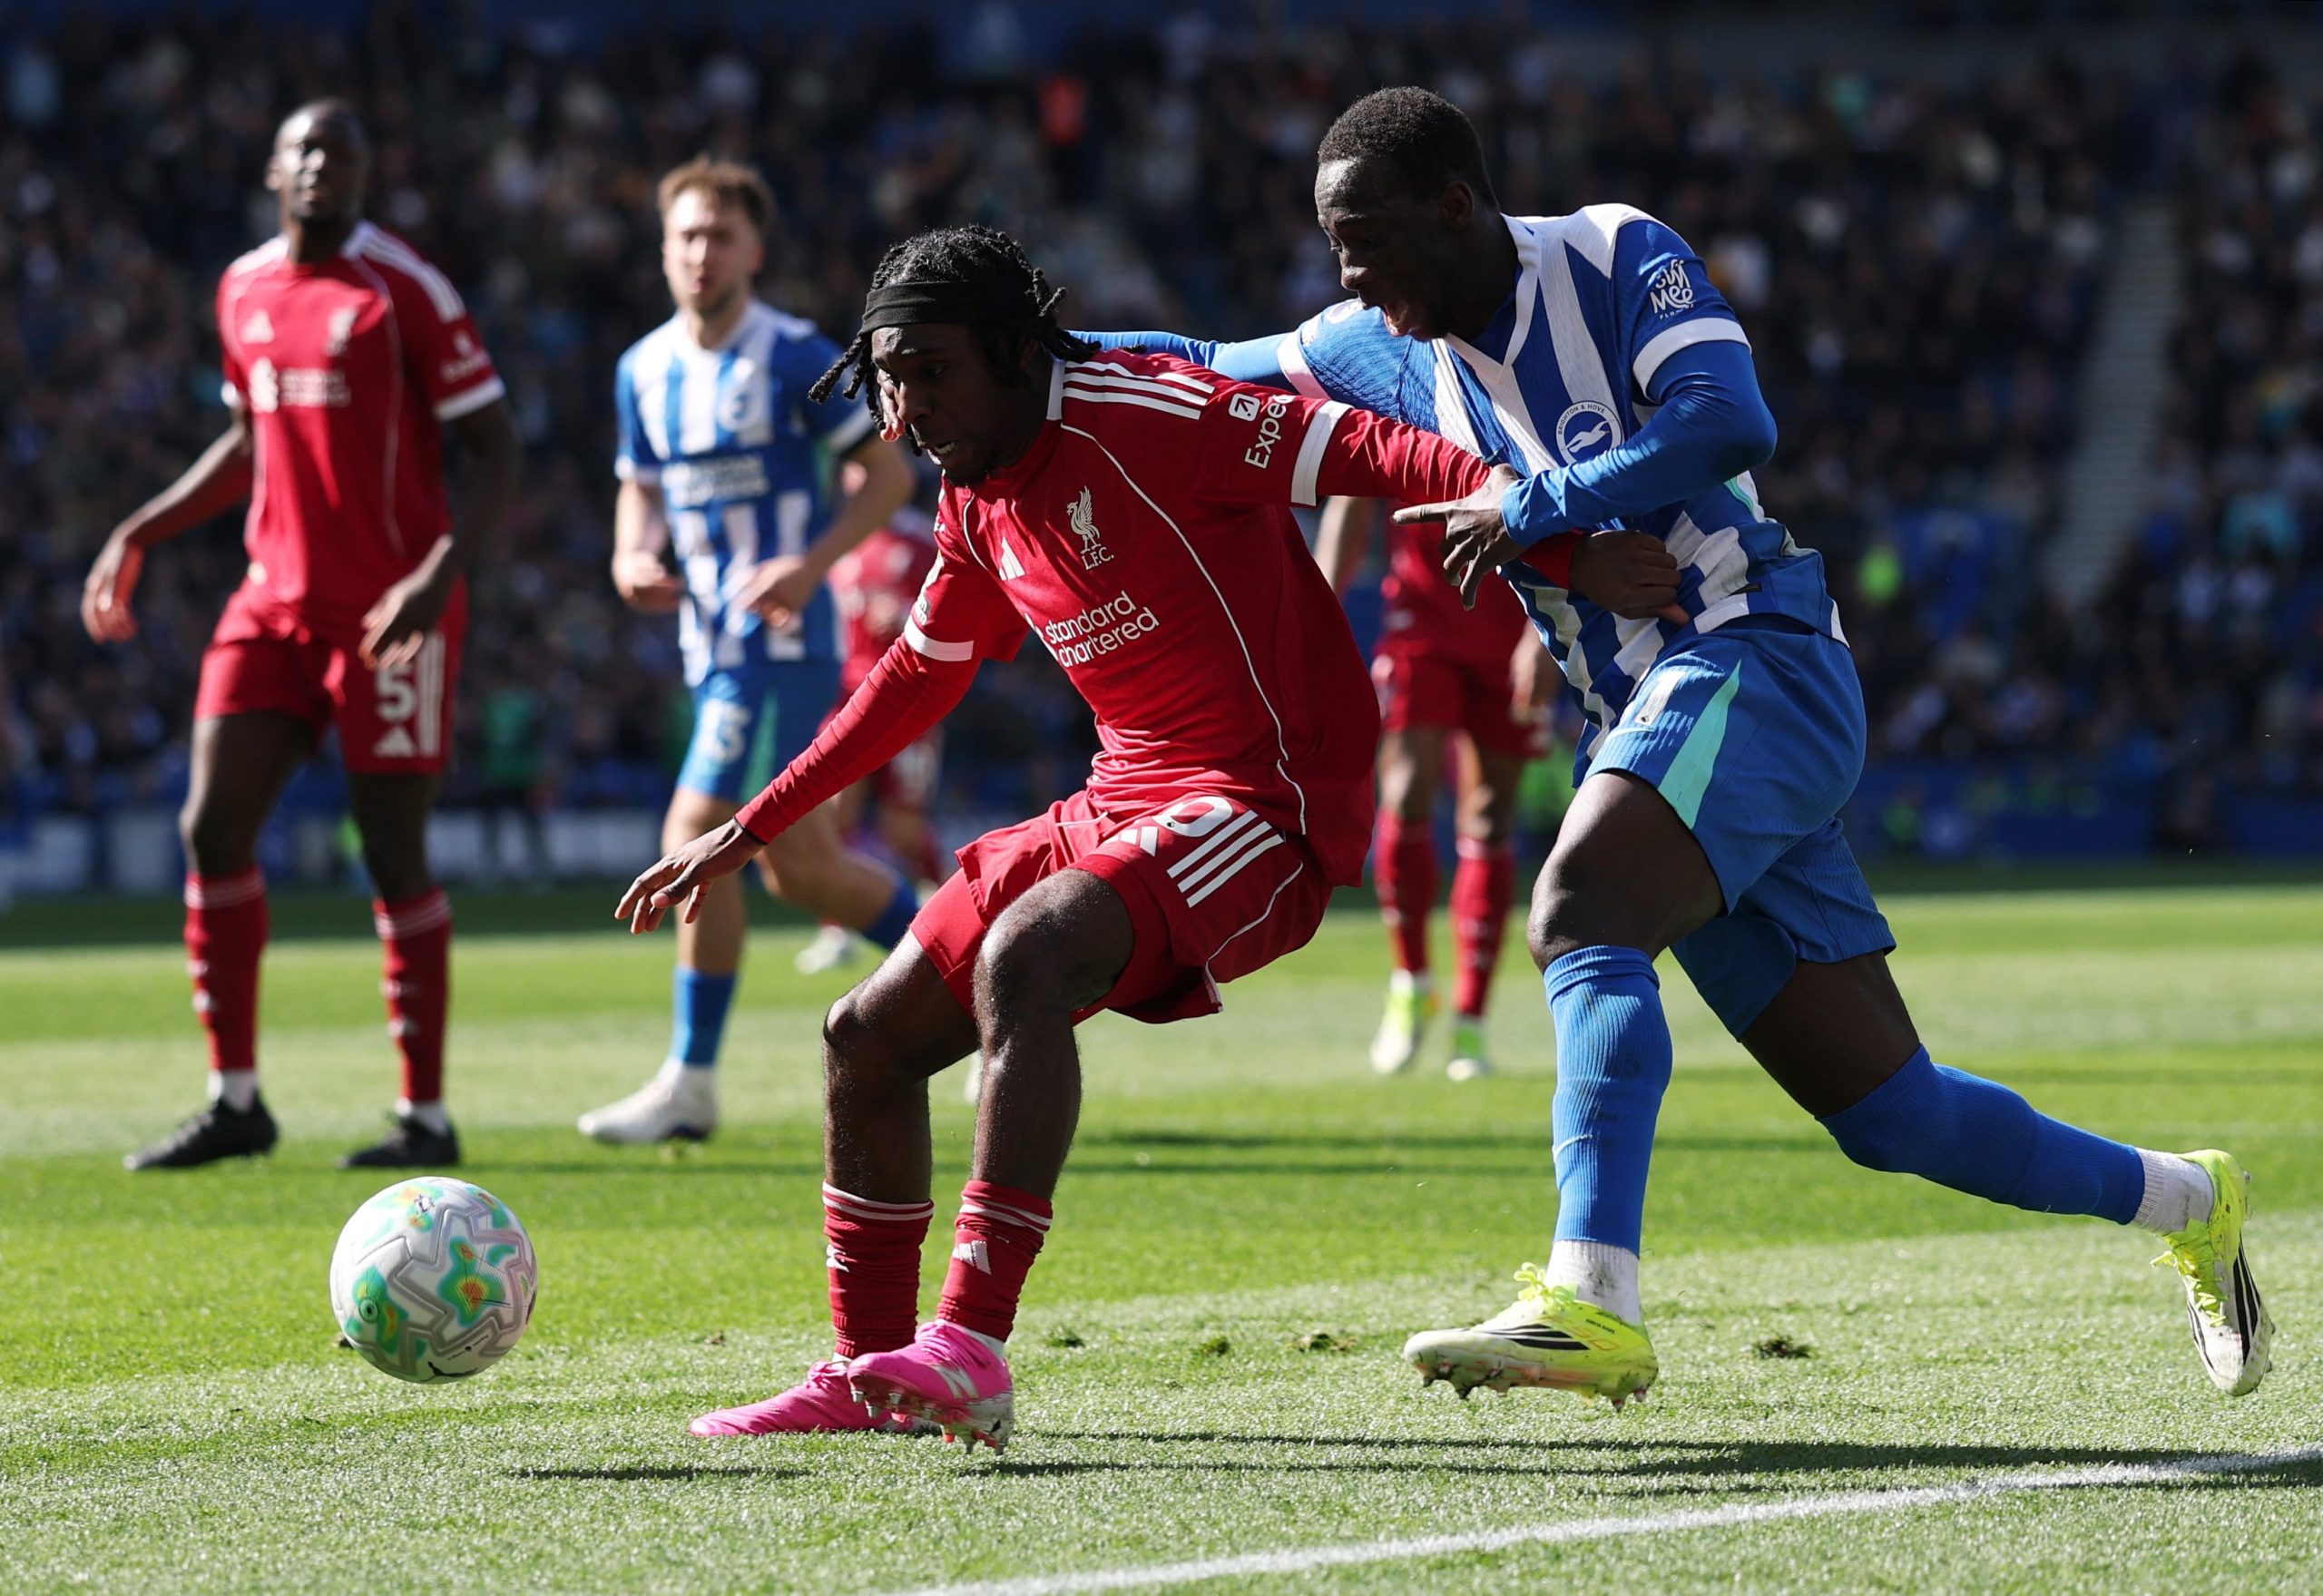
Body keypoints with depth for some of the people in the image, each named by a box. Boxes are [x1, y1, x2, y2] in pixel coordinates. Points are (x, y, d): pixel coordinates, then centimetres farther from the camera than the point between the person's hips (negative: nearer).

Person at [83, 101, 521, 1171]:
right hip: (275, 600, 6)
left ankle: (427, 1116, 5)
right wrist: (139, 537, 21)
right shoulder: (244, 291, 10)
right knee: (212, 826, -2)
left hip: (389, 616, -6)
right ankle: (235, 1100, 7)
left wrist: (440, 573, -24)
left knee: (393, 852, -4)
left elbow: (493, 451, -10)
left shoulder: (405, 291, -9)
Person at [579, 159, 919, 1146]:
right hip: (710, 641, 7)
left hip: (781, 639, -7)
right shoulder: (643, 371, 10)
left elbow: (889, 474, -6)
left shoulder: (796, 358, -9)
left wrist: (812, 562, -20)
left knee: (697, 837, -13)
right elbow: (642, 491, 20)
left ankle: (690, 1083, -6)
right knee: (800, 863, 10)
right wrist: (634, 556, -2)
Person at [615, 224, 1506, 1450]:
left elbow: (1334, 444, -23)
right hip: (1122, 800, 9)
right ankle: (869, 1375, 19)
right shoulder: (978, 505, 11)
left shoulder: (1130, 415, -15)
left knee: (1021, 960, -34)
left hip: (1269, 803, -9)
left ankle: (973, 1349, -36)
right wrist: (751, 830, 29)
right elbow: (917, 680, 25)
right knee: (867, 1038, 7)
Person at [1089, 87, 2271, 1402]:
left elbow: (1728, 419, -22)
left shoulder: (1617, 259, -7)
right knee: (1887, 1111, 6)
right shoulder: (1396, 352, 11)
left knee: (1577, 911, -30)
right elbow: (1210, 379, 21)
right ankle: (2186, 1199, 24)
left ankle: (1593, 1304, -42)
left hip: (1757, 664, -7)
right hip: (1651, 722, 7)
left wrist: (1534, 511, -19)